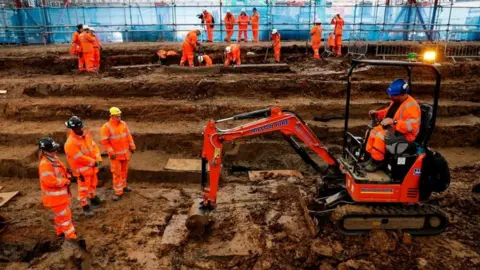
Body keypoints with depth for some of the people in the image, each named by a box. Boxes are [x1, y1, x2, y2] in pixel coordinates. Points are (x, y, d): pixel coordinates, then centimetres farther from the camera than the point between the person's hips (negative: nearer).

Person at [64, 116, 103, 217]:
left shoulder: (86, 134, -3)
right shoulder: (70, 143, -26)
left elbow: (94, 146, 0)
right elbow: (79, 158, -25)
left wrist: (98, 159, -14)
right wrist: (93, 162, -17)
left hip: (92, 167, 8)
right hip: (82, 169, -8)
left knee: (93, 183, 25)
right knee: (83, 188, 4)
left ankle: (93, 198, 48)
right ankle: (85, 206, 19)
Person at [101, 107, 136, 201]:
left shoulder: (123, 124, 1)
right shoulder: (106, 127, -16)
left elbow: (128, 136, 10)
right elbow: (104, 142, -16)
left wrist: (132, 147, 9)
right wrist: (111, 153, -19)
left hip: (126, 153, 6)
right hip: (116, 155, -5)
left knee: (124, 171, 18)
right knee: (117, 173, -1)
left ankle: (123, 186, 36)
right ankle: (118, 192, 7)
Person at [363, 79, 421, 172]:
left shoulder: (411, 106, -26)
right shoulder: (396, 101, 3)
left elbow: (412, 126, -34)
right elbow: (389, 112, 22)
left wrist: (393, 121, -40)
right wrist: (377, 113, 5)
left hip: (402, 134, -10)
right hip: (391, 128, 10)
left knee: (380, 137, -27)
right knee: (372, 132, 4)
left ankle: (377, 162, -12)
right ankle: (371, 156, 10)